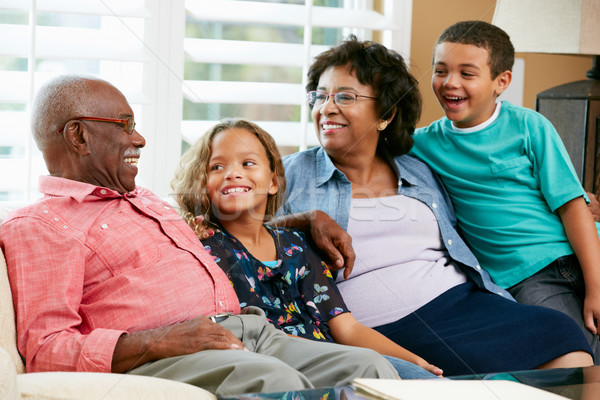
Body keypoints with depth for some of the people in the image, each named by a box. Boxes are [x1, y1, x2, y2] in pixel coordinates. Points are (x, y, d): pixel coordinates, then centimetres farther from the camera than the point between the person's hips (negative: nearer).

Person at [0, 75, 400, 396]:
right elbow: (44, 350, -8)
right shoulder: (34, 226, 4)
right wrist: (158, 342, -19)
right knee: (275, 380, -37)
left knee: (371, 368, -16)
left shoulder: (148, 201, 33)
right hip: (156, 361, -8)